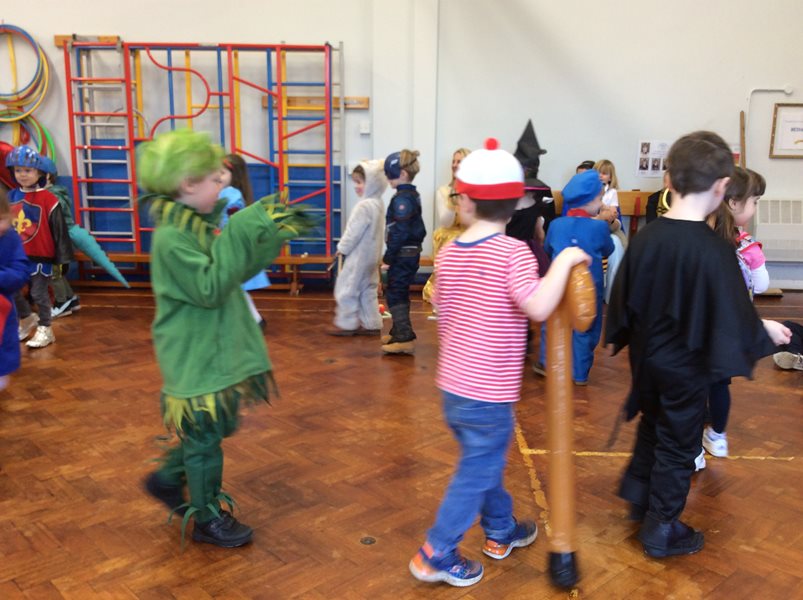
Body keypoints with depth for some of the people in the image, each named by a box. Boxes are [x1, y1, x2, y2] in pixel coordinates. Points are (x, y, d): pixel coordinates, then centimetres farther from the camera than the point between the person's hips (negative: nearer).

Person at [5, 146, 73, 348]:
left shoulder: (48, 199, -13)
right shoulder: (11, 197, 3)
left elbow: (59, 229, -10)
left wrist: (63, 257, -9)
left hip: (40, 255, -6)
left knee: (39, 293, 3)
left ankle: (45, 329, 17)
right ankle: (27, 318, 37)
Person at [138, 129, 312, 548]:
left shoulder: (199, 226, 8)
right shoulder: (171, 238, -22)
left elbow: (239, 270, 15)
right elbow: (210, 288, -28)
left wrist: (276, 235, 9)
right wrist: (242, 232, -30)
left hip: (216, 350, 9)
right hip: (195, 358, -9)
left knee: (212, 429, 21)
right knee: (204, 437, 5)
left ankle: (168, 479, 41)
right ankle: (207, 518, 22)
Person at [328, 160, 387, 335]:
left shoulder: (364, 206, -23)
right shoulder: (378, 204, 9)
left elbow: (354, 231, -21)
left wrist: (342, 248, -5)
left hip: (359, 255, -10)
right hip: (371, 255, 10)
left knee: (346, 288, 1)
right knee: (367, 290, 15)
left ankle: (347, 324, 8)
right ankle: (372, 324, 18)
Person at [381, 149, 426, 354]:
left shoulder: (402, 199, -18)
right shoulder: (412, 195, 13)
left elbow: (399, 232, -22)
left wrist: (388, 257, -18)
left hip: (402, 255, -10)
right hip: (410, 253, 10)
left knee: (395, 295, -6)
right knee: (399, 293, 18)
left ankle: (405, 338, -5)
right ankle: (399, 333, 30)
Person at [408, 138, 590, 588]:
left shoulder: (448, 254, 2)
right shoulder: (513, 252, -18)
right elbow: (538, 307, -32)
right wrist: (565, 260, -20)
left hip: (453, 387, 7)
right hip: (489, 395, -7)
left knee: (483, 463, 25)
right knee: (477, 474, 10)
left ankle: (501, 532, 44)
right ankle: (437, 556, 20)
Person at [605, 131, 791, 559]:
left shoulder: (645, 238, -10)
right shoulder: (715, 251, -25)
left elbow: (623, 300, -2)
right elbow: (734, 317, -18)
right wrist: (765, 332, 3)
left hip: (647, 358, 5)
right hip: (686, 366, -5)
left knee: (652, 426, 27)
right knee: (678, 446, 12)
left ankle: (638, 496, 41)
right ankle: (661, 530, 27)